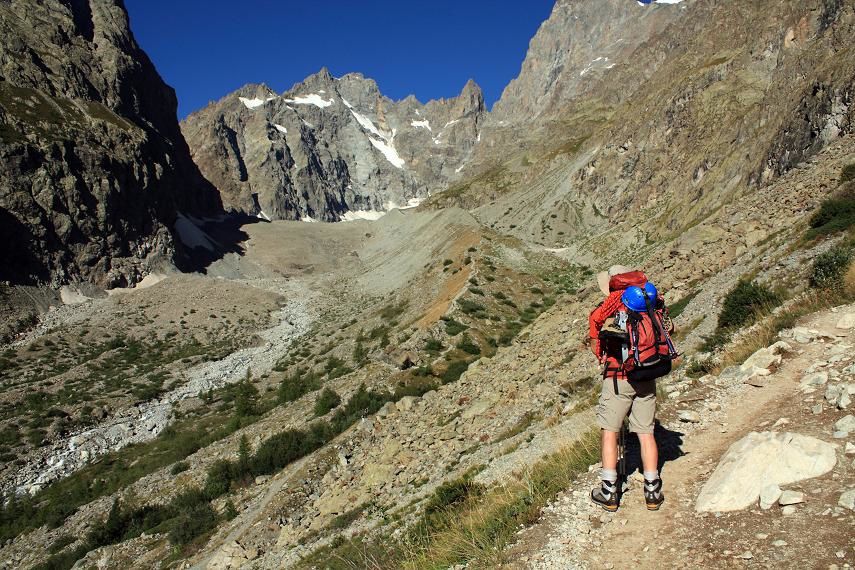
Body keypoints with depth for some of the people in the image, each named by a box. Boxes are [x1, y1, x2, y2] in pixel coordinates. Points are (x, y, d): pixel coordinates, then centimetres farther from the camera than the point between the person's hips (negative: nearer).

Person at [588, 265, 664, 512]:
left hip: (618, 375, -4)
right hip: (647, 376, 4)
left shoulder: (618, 297, -7)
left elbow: (596, 317, -25)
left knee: (609, 431, 7)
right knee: (646, 432, 13)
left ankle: (609, 492, 10)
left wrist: (597, 347, -10)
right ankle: (652, 491, 17)